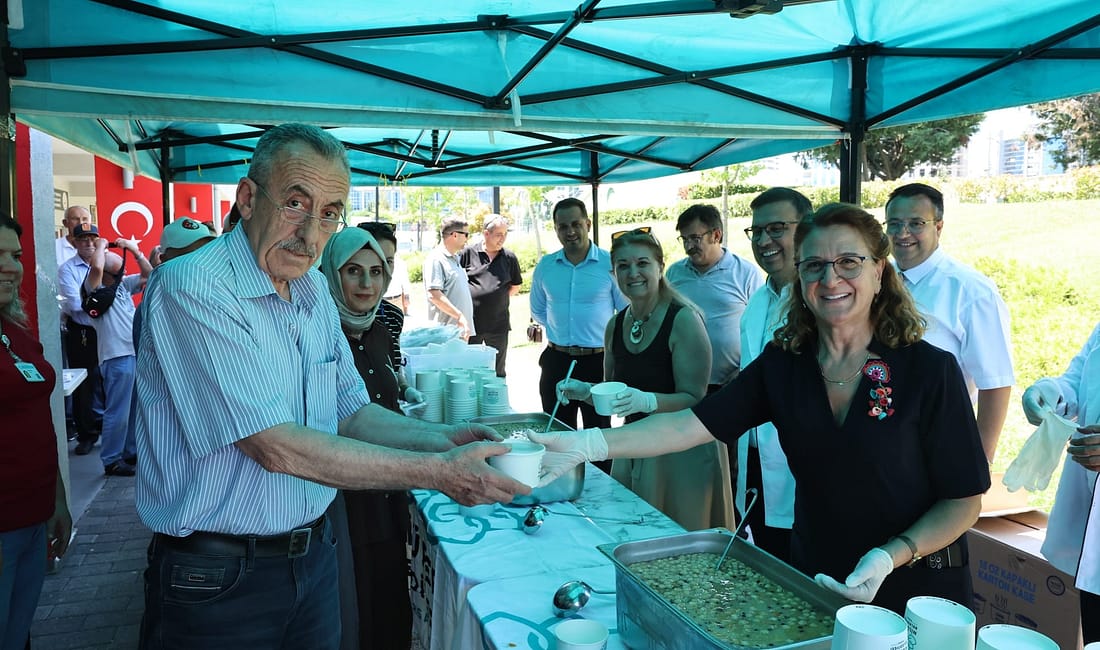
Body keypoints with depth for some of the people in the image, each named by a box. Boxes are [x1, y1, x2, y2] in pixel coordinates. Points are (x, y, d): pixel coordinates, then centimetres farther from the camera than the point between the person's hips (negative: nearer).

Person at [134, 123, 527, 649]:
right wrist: (436, 473, -27)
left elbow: (352, 413, 9)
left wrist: (443, 440, -9)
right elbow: (275, 447, -27)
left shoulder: (315, 291, 5)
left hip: (313, 558, 7)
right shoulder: (192, 288, -21)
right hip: (216, 580, -6)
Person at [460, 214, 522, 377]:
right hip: (471, 322, -1)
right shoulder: (468, 253, -3)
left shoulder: (510, 258, 4)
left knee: (497, 371, 11)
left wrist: (499, 298, 4)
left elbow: (515, 286, 15)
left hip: (498, 323, 2)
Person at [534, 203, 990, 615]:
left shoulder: (928, 370, -15)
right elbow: (692, 425, -16)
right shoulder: (781, 364, -7)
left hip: (915, 589, -3)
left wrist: (891, 557, -26)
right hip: (814, 580, 3)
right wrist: (588, 445, -27)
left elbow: (964, 500, -10)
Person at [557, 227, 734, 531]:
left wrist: (647, 401, -33)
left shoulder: (683, 319, -15)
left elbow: (694, 399, -17)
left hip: (684, 450, -6)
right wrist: (585, 391, -4)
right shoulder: (615, 326, 4)